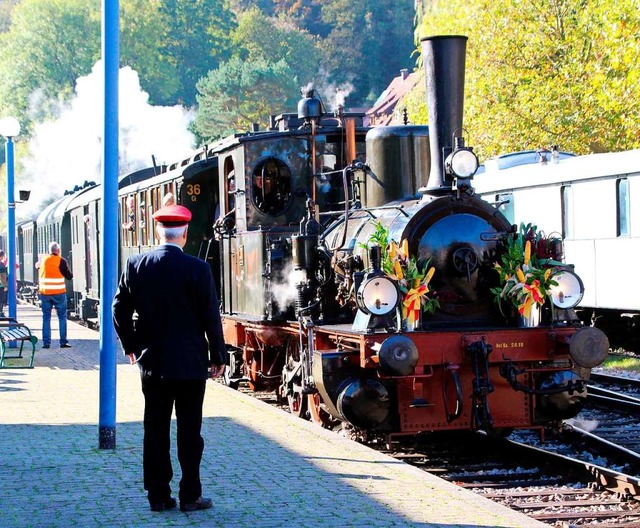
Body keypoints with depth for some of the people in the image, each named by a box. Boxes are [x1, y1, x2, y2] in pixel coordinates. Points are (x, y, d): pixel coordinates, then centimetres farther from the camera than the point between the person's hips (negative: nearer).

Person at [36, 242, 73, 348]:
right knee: (62, 317, 6)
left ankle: (46, 342, 5)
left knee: (46, 317, 8)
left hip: (45, 293, 3)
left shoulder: (43, 260, 5)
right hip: (59, 293, -3)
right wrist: (69, 272, 14)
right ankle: (63, 342, 3)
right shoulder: (61, 261, -7)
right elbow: (69, 276, -5)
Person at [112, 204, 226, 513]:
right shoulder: (197, 269, -12)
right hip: (190, 363, -3)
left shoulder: (135, 265, -1)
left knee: (155, 430, 9)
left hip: (151, 363, 3)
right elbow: (210, 316, -9)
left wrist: (131, 345, 18)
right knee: (189, 430, 4)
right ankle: (190, 496, 7)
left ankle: (158, 495, 13)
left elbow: (120, 309, 5)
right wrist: (218, 357, 2)